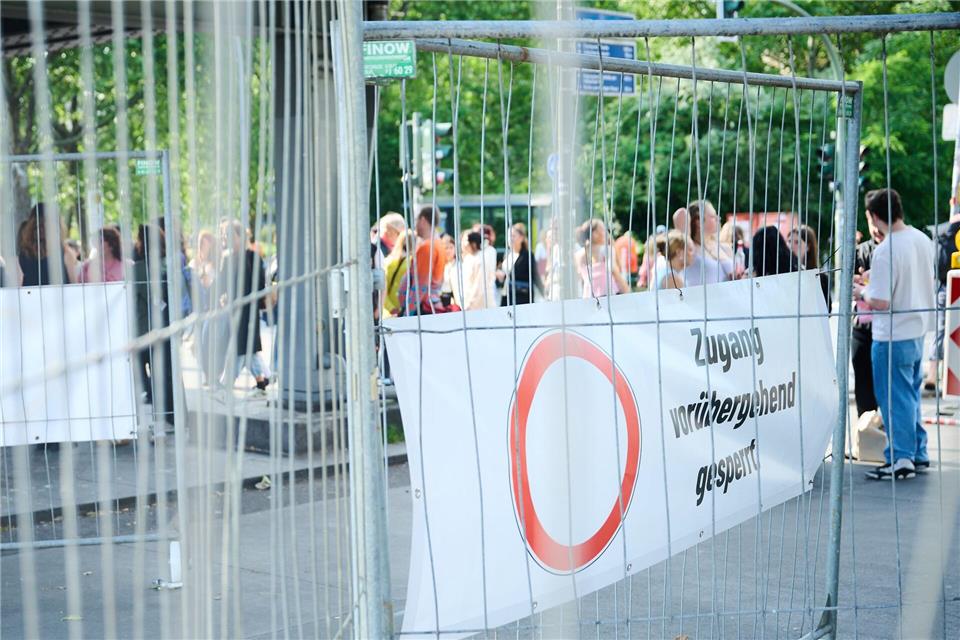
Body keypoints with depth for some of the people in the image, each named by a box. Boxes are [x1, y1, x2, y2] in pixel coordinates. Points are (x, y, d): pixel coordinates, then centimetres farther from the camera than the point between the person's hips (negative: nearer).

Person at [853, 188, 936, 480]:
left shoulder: (885, 251, -23)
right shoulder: (923, 240, 3)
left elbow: (881, 302, -24)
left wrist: (860, 292, -3)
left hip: (892, 337, -8)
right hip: (918, 329, 8)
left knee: (894, 398, 1)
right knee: (911, 395, 19)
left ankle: (900, 459, 6)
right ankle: (918, 454, 26)